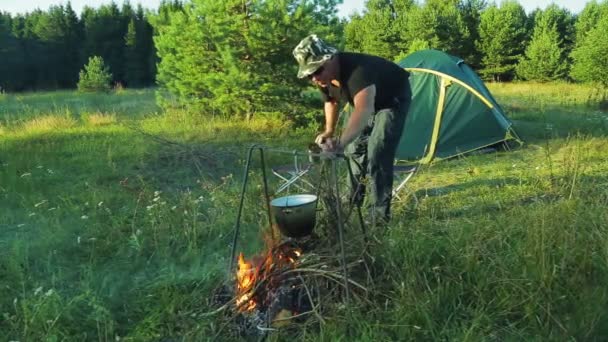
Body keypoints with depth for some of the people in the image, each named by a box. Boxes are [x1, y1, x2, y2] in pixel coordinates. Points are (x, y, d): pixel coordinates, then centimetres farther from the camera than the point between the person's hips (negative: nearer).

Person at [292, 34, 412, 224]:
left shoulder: (357, 69, -44)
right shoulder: (324, 77, -18)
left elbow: (364, 109, -63)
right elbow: (331, 101, 5)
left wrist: (340, 142, -77)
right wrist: (329, 132, -3)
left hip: (393, 100, -8)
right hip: (367, 101, 8)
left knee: (377, 157, -18)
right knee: (355, 149, 13)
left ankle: (380, 217, -8)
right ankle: (353, 202, 31)